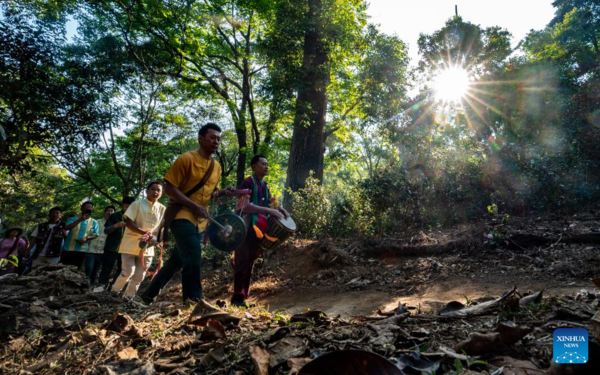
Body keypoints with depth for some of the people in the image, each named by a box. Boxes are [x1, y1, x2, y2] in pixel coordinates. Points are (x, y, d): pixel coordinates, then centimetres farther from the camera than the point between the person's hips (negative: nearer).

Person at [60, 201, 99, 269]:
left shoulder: (94, 222, 8)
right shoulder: (73, 219, 6)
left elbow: (95, 234, 1)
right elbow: (66, 228, -10)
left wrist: (86, 238, -19)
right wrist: (79, 220, -18)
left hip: (82, 250, 1)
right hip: (68, 248, -1)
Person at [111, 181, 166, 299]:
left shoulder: (163, 209, 5)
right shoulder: (137, 204, -5)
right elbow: (128, 222, -12)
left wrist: (154, 238, -13)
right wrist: (144, 233, -23)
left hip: (148, 247, 4)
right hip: (131, 244, -4)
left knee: (139, 276, 7)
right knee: (128, 272, -7)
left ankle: (128, 297, 21)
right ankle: (114, 291, 18)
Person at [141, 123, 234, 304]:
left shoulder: (217, 167, 11)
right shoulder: (186, 159, -11)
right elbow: (169, 188, -14)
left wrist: (223, 192, -2)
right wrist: (194, 206, -22)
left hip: (200, 221, 8)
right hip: (182, 216, -7)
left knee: (177, 260, 14)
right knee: (193, 260, -19)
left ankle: (150, 293, 32)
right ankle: (193, 301, -7)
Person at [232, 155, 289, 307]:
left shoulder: (265, 186, 16)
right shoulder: (248, 183, -10)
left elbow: (270, 203, 24)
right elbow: (245, 206, -22)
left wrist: (279, 208, 2)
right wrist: (269, 211, -25)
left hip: (258, 229, 8)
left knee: (250, 263, 11)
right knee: (242, 263, -5)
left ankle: (244, 296, 19)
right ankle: (238, 298, 2)